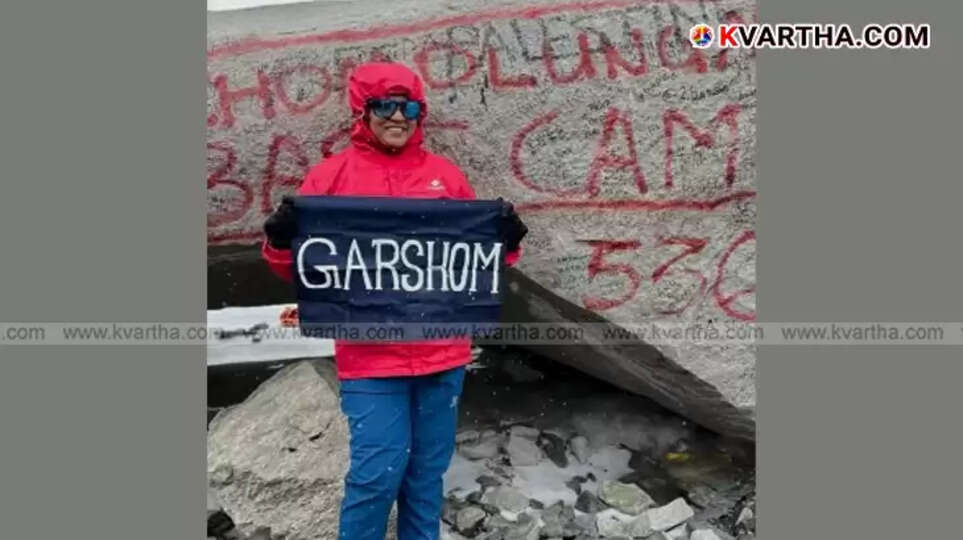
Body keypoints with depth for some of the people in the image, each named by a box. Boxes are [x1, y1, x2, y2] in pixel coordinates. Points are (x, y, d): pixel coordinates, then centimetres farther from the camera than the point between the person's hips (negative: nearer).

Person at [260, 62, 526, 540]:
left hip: (442, 352, 3)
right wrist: (281, 242, -19)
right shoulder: (332, 175, 0)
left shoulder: (445, 175, 8)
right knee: (379, 470, -4)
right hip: (370, 356, -3)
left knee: (428, 469, 15)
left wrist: (506, 241, -7)